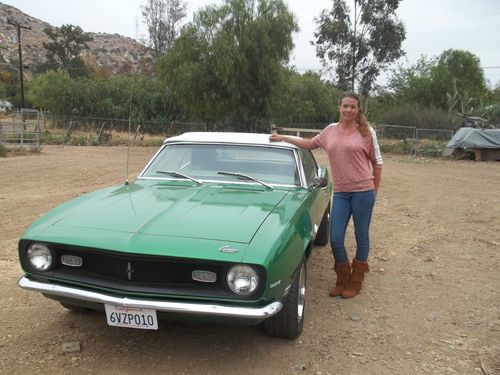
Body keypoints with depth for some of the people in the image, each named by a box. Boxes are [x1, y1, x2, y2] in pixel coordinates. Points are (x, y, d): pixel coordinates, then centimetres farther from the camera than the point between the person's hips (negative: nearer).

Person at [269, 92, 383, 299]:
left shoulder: (366, 131, -1)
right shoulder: (331, 130, 8)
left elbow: (377, 161, 4)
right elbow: (310, 144, 23)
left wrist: (375, 189, 3)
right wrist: (283, 137, 23)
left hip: (363, 191, -3)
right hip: (340, 192, 3)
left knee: (361, 236, 9)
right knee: (335, 239, 1)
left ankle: (356, 281, 26)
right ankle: (342, 280, 24)